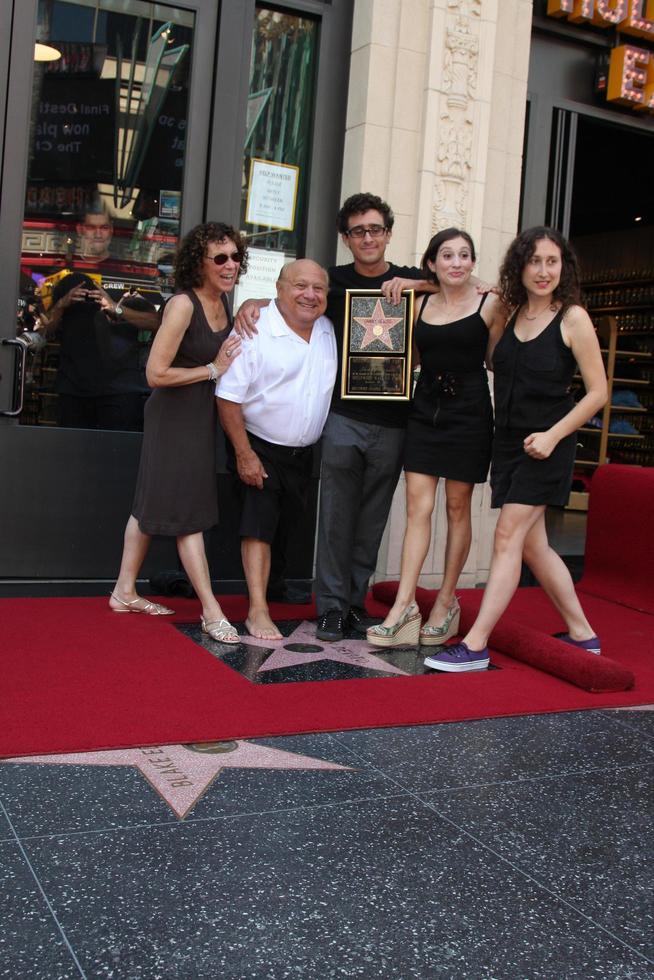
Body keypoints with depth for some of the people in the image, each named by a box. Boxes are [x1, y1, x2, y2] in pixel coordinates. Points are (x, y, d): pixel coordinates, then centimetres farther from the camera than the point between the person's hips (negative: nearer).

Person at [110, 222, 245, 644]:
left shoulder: (222, 301, 5)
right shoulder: (183, 305, -21)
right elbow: (156, 373, -23)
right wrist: (213, 370, -18)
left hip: (200, 417, 9)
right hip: (175, 416, -9)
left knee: (156, 505, 15)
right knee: (189, 512, -4)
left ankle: (125, 591, 27)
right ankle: (212, 612, 1)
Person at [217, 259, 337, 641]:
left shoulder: (329, 331, 3)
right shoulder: (254, 331, -17)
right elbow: (228, 397, -18)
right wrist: (244, 454, -18)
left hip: (305, 452, 6)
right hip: (261, 448, -6)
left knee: (289, 523, 15)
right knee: (259, 524, -8)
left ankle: (275, 587, 32)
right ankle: (258, 610, -6)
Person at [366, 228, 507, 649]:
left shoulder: (490, 304, -1)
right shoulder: (420, 305, 10)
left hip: (468, 411, -3)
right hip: (425, 409, 3)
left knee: (458, 507, 5)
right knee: (418, 506, -3)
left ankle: (446, 601, 16)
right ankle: (405, 603, -5)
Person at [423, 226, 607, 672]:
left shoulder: (573, 318, -8)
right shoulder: (511, 313, 7)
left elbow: (597, 392, -8)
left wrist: (552, 435, -17)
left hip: (546, 447, -7)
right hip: (509, 442, 7)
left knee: (508, 538, -9)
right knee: (532, 545, 10)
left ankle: (476, 645, -6)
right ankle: (582, 635, 23)